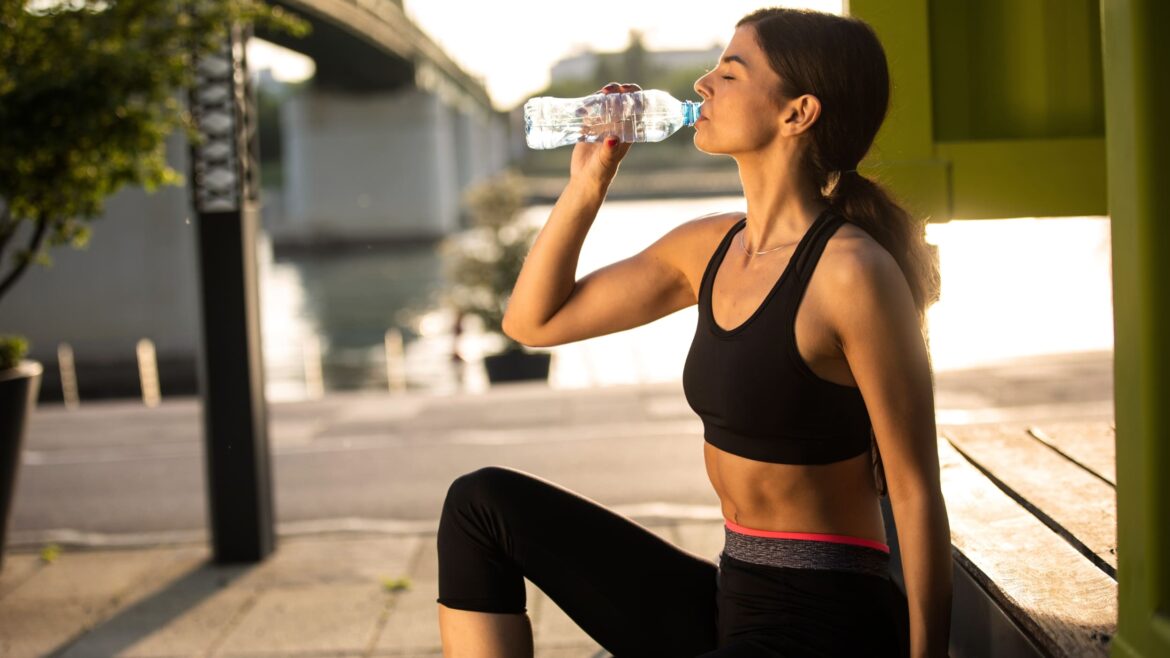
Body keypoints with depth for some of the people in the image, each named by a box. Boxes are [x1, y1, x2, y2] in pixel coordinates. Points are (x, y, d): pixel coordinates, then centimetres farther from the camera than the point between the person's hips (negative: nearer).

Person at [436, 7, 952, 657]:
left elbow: (916, 492, -13)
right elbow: (534, 320, 13)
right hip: (731, 603, 8)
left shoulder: (851, 271, -17)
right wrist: (588, 182, 3)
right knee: (484, 500, 2)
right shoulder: (709, 247, 6)